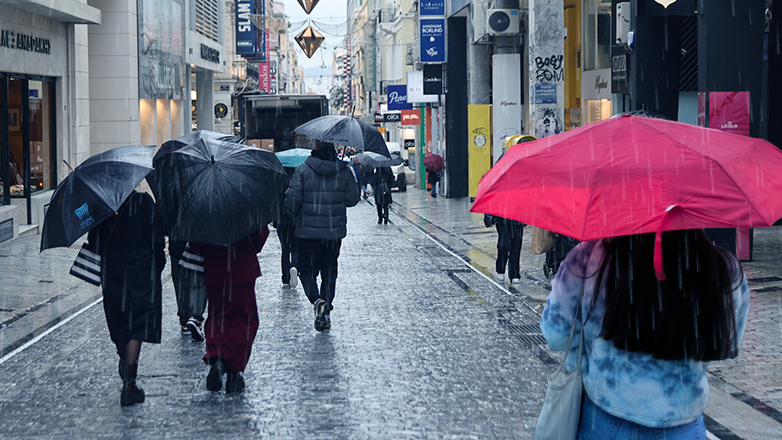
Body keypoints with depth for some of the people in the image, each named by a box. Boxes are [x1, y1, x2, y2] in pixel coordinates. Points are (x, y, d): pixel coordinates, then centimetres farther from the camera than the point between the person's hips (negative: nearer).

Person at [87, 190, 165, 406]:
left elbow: (93, 242, 3)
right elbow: (157, 238, -9)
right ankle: (129, 385, -10)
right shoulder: (144, 201, -9)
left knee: (118, 324, 20)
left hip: (112, 274, 3)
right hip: (142, 273, -3)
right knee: (138, 324, -2)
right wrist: (159, 263, 7)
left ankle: (124, 363, 41)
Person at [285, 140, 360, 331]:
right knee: (329, 272, 13)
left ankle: (317, 301, -18)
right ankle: (326, 314, 12)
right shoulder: (344, 171, -1)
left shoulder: (303, 170, -8)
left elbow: (292, 198, -11)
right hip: (335, 231, 2)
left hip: (308, 231, -2)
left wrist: (295, 216, 10)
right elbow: (353, 199, 2)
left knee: (307, 270, 8)